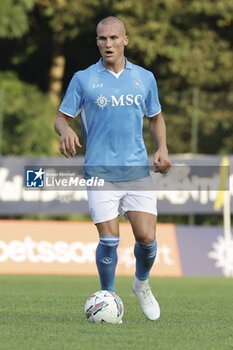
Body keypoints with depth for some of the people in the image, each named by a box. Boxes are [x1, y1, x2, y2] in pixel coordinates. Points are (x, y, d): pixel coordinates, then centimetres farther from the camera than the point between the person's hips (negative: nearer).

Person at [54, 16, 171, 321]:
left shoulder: (145, 78, 9)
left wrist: (162, 148, 5)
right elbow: (62, 117, 6)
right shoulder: (83, 79, 2)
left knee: (147, 238, -6)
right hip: (100, 171, -2)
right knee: (109, 240, -8)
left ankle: (142, 284, 25)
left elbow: (156, 117, 22)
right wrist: (66, 130, -18)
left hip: (138, 170, 2)